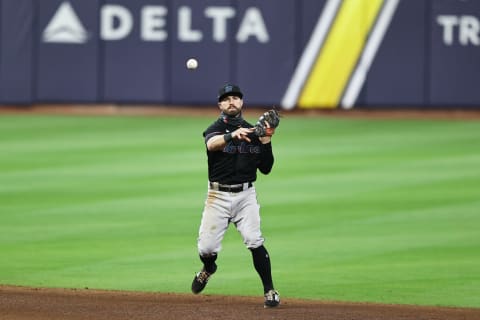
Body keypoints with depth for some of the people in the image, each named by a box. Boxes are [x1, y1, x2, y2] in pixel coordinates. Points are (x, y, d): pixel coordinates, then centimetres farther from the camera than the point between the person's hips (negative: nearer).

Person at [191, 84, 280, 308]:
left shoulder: (253, 132, 10)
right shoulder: (215, 129, -2)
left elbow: (265, 169, 8)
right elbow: (212, 144, -28)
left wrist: (266, 142, -6)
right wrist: (233, 135, -47)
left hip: (245, 195, 1)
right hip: (218, 196, -1)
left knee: (254, 241, -17)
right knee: (206, 247, -3)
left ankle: (270, 291, -11)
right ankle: (208, 269, 33)